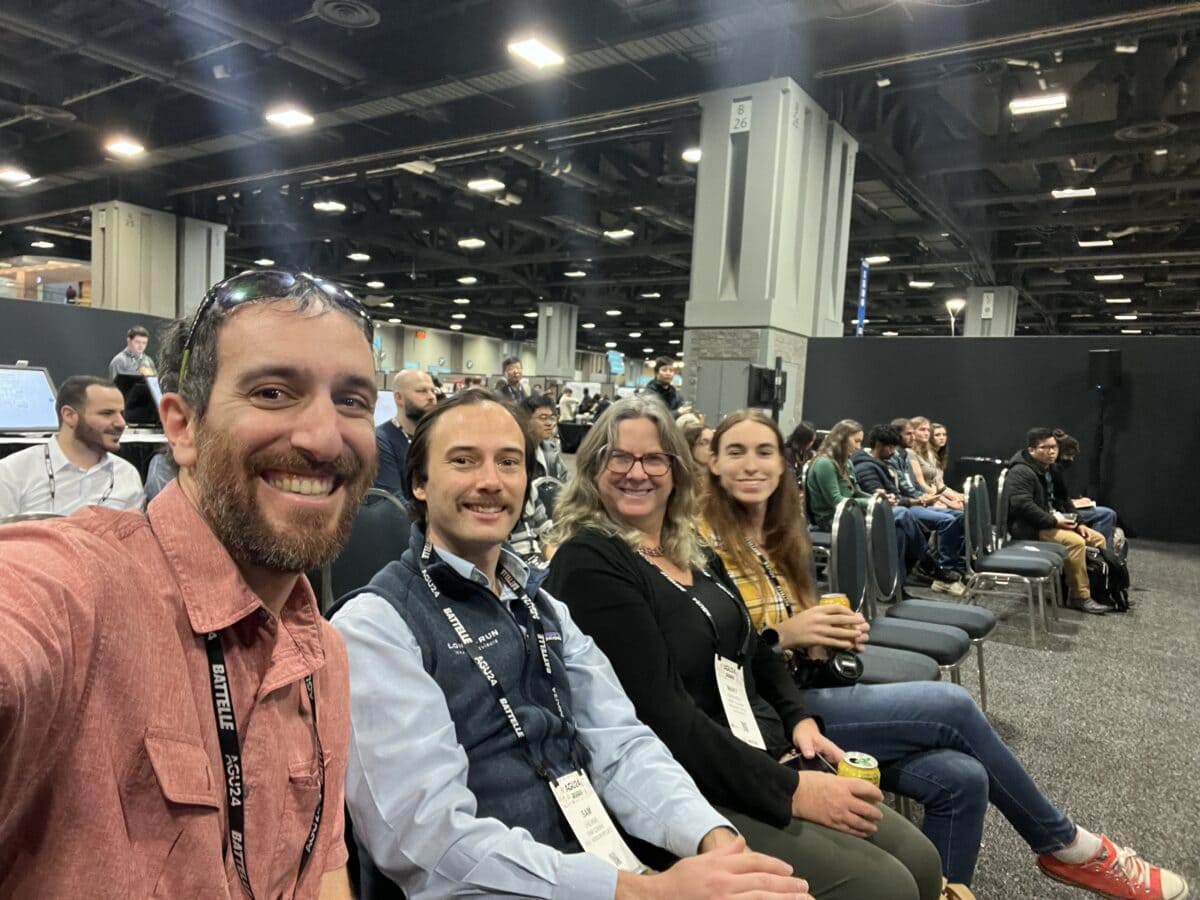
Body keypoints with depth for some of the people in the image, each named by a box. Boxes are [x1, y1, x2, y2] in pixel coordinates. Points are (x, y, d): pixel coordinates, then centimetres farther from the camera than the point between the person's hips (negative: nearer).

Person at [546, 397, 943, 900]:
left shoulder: (692, 551, 12)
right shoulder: (588, 563, -15)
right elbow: (659, 713, -21)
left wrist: (800, 720, 1)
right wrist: (789, 791, -20)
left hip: (771, 759, 8)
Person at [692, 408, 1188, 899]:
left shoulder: (778, 537, 13)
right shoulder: (706, 543, -12)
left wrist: (828, 634, -2)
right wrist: (783, 635, -20)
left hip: (806, 691, 8)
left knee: (960, 778, -13)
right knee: (952, 705, -11)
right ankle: (1064, 844, 11)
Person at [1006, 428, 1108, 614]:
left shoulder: (1051, 470, 17)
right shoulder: (1021, 472, -17)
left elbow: (1062, 500, 22)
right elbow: (1023, 505, -28)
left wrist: (1078, 523, 6)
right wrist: (1053, 521, -26)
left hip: (1051, 522, 10)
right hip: (1029, 527, -10)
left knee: (1098, 539, 3)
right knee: (1075, 542, -29)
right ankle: (1079, 596, -18)